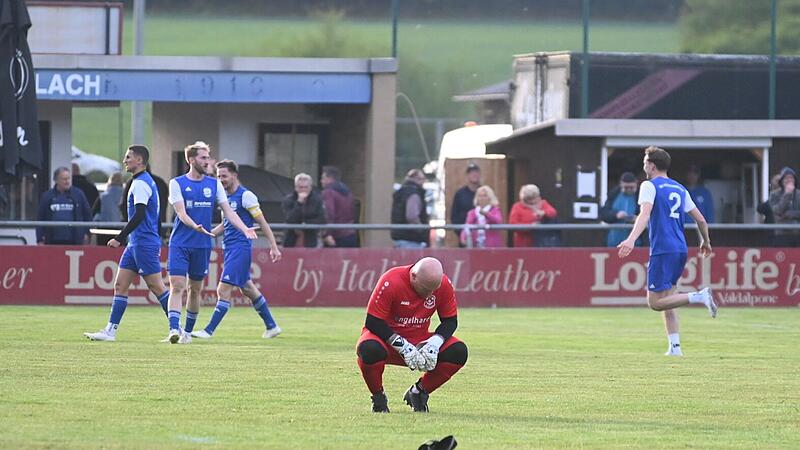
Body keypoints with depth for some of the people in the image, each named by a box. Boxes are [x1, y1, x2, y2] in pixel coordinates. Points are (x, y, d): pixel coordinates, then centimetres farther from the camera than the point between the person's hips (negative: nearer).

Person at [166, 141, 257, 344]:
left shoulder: (214, 184, 8)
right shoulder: (177, 183, -2)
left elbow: (228, 211, 5)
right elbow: (181, 213, -12)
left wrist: (245, 229, -10)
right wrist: (196, 227, -30)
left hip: (203, 244, 3)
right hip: (180, 243, -3)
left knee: (195, 289, 9)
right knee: (177, 286, -14)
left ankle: (188, 331, 21)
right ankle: (174, 329, -20)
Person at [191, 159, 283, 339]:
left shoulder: (245, 196, -11)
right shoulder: (225, 197, 13)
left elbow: (262, 222, -10)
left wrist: (274, 247, -12)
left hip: (240, 248, -9)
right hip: (230, 248, 9)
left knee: (223, 290, -12)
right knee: (247, 288, 15)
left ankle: (209, 330, -12)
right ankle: (271, 326, 24)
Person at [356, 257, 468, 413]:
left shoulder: (443, 284, -11)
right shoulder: (391, 282, -24)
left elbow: (450, 321, -1)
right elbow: (373, 322, -22)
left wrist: (435, 343, -22)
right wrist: (403, 347, -28)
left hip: (420, 341, 4)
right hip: (388, 339, -4)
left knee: (458, 351, -20)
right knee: (370, 349, -39)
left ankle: (417, 393, 2)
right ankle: (378, 397, -8)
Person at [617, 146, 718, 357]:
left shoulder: (649, 186, -3)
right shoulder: (680, 189, 17)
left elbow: (645, 214, -21)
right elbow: (701, 220, 19)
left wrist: (631, 239, -33)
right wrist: (706, 242, 36)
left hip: (662, 250, -7)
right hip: (680, 251, 7)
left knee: (655, 302, -8)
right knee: (666, 300, 14)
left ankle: (699, 296, -23)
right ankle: (674, 346, 6)